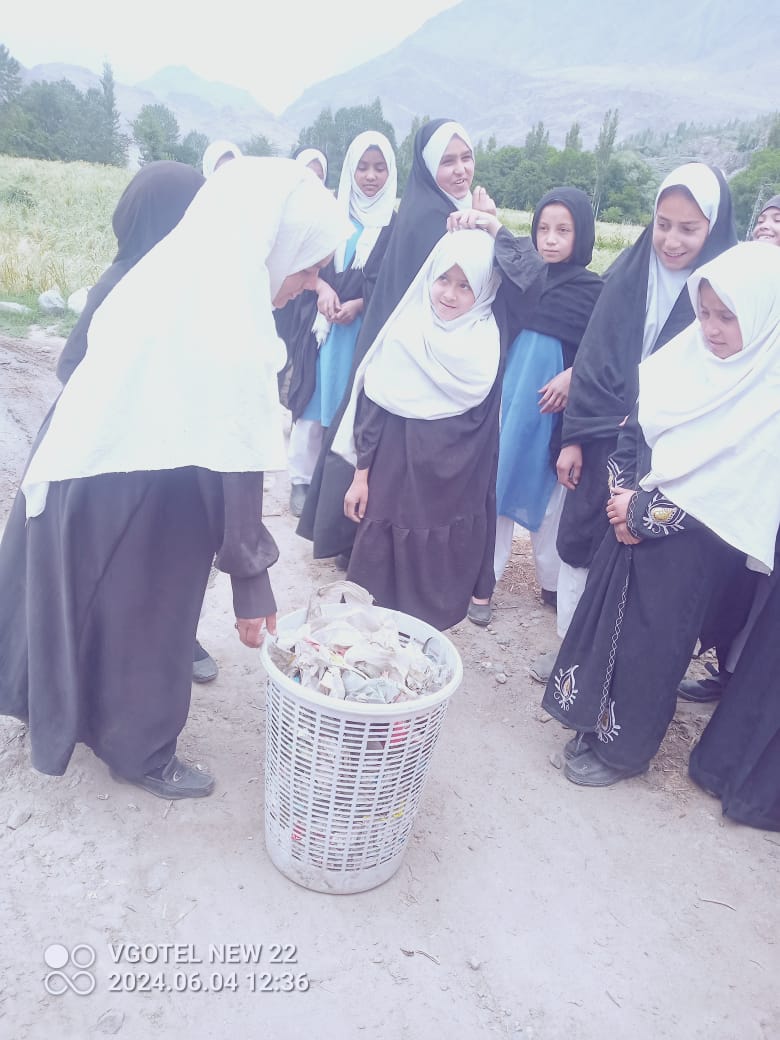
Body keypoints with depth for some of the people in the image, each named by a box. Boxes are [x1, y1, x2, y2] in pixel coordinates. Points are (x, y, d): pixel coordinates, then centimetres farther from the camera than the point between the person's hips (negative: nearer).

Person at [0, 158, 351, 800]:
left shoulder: (174, 274, 1)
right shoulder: (228, 331, -28)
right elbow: (233, 470, -25)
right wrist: (252, 579, -15)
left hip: (81, 463, 9)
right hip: (134, 500, -9)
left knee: (84, 601, 25)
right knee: (140, 618, 11)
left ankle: (68, 708, 50)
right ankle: (141, 752, 35)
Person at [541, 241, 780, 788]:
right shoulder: (688, 354, 0)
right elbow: (633, 430, 6)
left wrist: (646, 513, -14)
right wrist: (623, 493, -7)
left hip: (690, 547, -5)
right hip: (631, 523, 5)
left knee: (653, 642, 7)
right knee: (602, 616, 13)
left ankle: (624, 747, 29)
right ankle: (593, 719, 35)